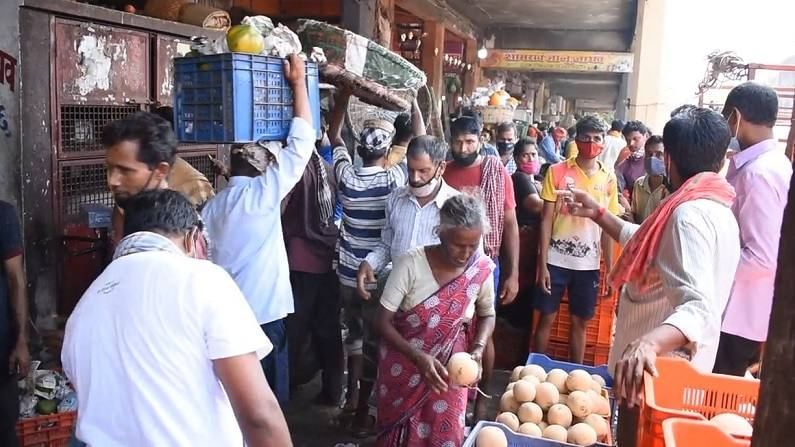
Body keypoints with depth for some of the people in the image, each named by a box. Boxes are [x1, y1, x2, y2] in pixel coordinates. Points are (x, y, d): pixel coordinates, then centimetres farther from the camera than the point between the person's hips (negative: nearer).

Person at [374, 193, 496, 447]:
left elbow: (487, 314, 6)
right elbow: (382, 322, -16)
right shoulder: (411, 264, -20)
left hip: (449, 369, 1)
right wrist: (418, 357, -28)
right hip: (404, 367, -1)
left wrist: (477, 350, -12)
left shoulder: (482, 269, -12)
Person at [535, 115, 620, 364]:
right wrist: (542, 264, -9)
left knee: (580, 322, 12)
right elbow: (546, 219, -5)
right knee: (547, 318, 6)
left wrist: (609, 268, 5)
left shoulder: (609, 178, 4)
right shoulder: (557, 172, -4)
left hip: (589, 264, 2)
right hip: (556, 260, -2)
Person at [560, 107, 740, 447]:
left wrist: (649, 342, -56)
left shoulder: (690, 214, -25)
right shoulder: (715, 209, 7)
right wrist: (598, 214, 19)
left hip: (658, 368, -10)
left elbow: (700, 308, -38)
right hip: (673, 363, 10)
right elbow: (645, 245, 22)